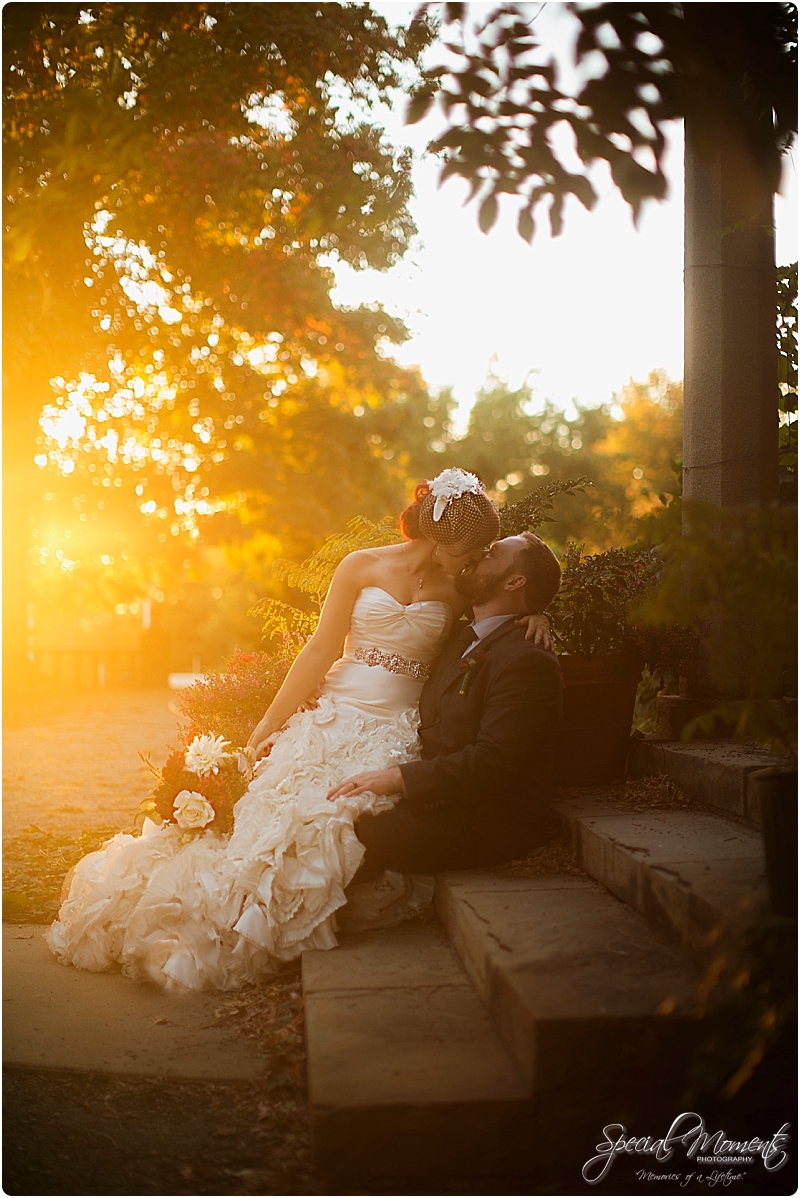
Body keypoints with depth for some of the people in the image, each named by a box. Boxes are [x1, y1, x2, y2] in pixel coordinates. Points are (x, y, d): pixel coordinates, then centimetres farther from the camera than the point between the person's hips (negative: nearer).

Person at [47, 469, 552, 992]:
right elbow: (320, 652, 3)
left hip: (394, 732, 0)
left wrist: (532, 612, -6)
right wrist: (270, 725, 2)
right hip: (334, 716, 0)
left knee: (329, 822, -22)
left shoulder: (458, 589, 7)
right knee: (277, 807, -15)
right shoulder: (362, 567, 3)